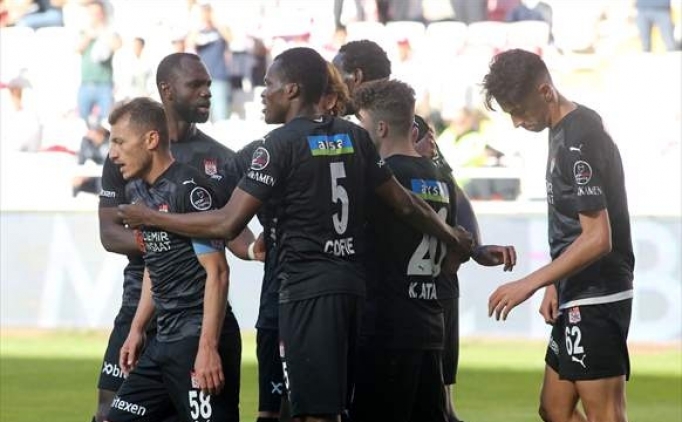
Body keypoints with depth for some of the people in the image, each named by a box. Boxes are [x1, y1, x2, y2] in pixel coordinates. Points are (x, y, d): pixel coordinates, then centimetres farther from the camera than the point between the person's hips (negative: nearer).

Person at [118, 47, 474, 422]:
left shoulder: (282, 143, -9)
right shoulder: (354, 137, 11)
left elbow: (228, 224, -12)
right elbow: (404, 204, 18)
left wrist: (151, 218, -2)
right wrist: (452, 239, 35)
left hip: (307, 291, -8)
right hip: (352, 286, 8)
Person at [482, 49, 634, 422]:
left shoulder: (580, 140, -18)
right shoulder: (564, 132, 13)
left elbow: (598, 238, -23)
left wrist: (530, 284, -20)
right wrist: (554, 286, 12)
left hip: (596, 298, -10)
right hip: (577, 297, 10)